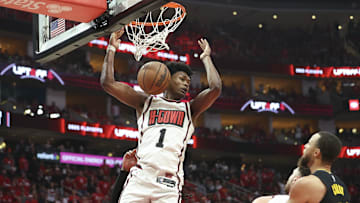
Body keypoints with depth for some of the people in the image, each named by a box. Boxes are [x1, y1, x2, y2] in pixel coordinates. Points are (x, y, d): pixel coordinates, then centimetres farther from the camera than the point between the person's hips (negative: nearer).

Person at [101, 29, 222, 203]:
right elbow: (108, 83, 12)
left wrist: (206, 58, 17)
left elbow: (215, 89, 4)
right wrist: (112, 48, 17)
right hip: (140, 176, 0)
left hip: (169, 182, 0)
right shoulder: (146, 102, 19)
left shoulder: (190, 109, 21)